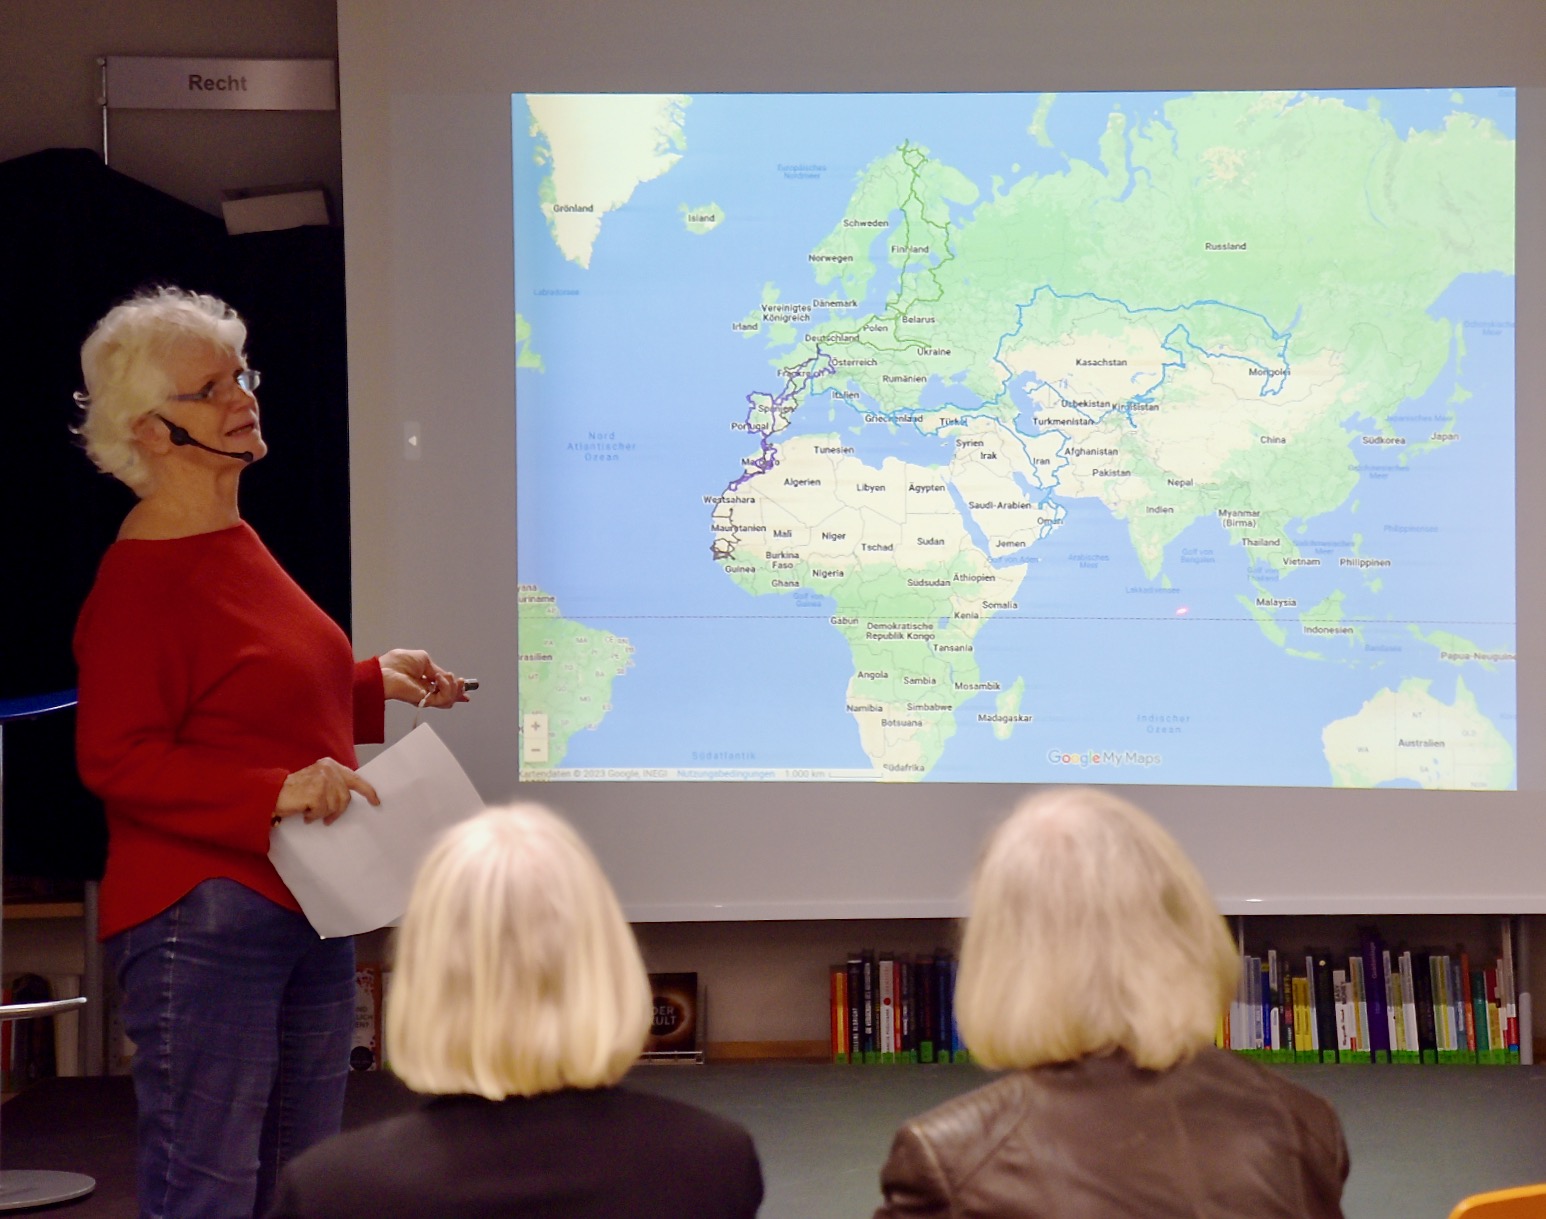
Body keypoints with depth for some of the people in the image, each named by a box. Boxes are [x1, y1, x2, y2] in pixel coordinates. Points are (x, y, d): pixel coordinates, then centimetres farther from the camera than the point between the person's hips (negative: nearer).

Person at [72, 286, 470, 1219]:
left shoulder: (237, 543, 14)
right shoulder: (137, 579, -15)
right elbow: (115, 759, -19)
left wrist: (372, 684, 17)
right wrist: (276, 792, -26)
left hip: (307, 913, 10)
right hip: (203, 920, -10)